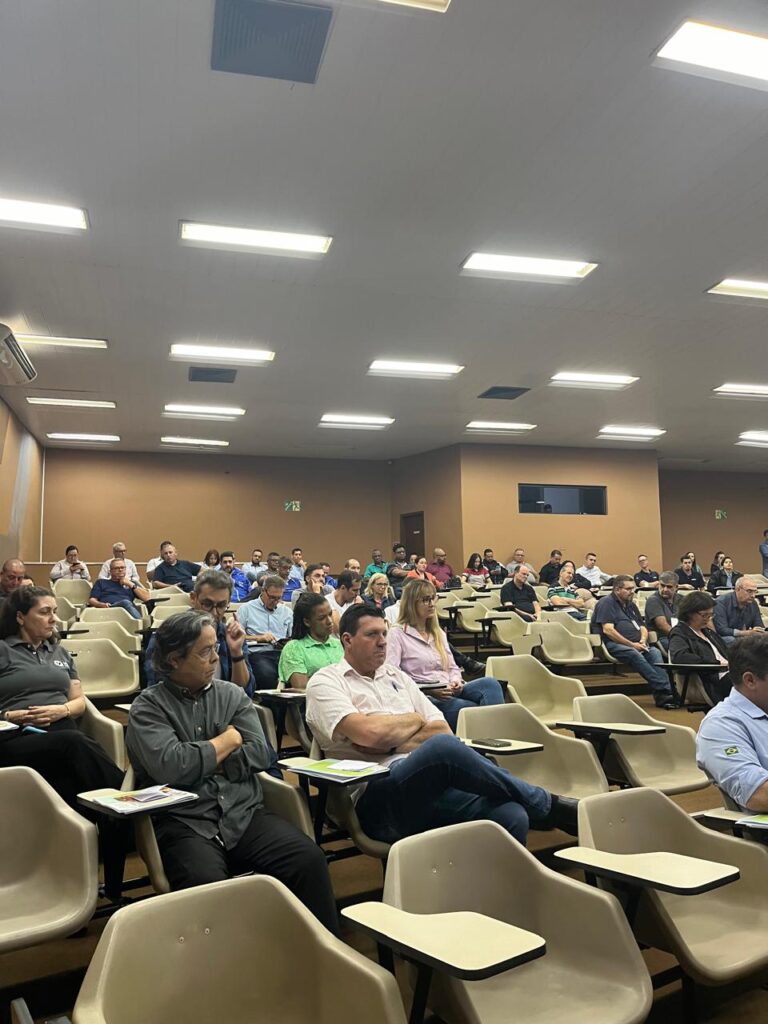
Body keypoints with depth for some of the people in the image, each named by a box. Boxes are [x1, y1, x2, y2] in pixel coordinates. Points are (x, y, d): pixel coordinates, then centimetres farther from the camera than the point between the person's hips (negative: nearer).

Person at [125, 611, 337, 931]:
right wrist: (228, 740, -1)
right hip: (185, 823, -3)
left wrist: (199, 760, -5)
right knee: (206, 883, -36)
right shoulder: (148, 707, 2)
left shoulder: (232, 695, 14)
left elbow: (260, 754, 3)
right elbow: (170, 767, -14)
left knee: (309, 858, -22)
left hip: (245, 814, 4)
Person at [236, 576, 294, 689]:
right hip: (257, 654, -3)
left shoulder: (287, 611, 24)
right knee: (268, 675, -39)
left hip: (282, 653, 3)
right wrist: (259, 638, -3)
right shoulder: (246, 609, 12)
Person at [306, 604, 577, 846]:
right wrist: (415, 720, 5)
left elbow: (443, 730, 13)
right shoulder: (325, 682, 5)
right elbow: (369, 733, -14)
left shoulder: (396, 675, 24)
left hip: (431, 782, 6)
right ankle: (547, 805, -15)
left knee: (511, 816, -26)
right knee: (442, 748, -35)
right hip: (376, 799, -5)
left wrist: (393, 744, -4)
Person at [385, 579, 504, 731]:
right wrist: (428, 690, -17)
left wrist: (456, 681, -1)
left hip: (449, 693, 6)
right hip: (423, 697, -6)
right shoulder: (397, 635, 1)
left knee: (489, 683, -25)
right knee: (473, 709, -34)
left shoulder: (439, 633, 24)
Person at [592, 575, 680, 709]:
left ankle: (662, 695, -39)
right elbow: (608, 630, -12)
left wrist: (642, 641, 2)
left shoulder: (631, 605, 26)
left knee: (655, 652, -24)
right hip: (612, 644, -7)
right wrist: (632, 644, -14)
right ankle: (663, 689, -38)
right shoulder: (607, 603, 0)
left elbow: (643, 627, 26)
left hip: (635, 645, 7)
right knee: (634, 654, -37)